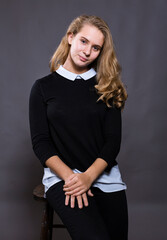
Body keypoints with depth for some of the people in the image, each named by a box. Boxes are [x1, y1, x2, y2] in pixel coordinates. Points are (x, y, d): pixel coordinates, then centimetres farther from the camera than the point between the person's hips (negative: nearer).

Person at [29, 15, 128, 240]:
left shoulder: (107, 87, 10)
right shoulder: (44, 87, 6)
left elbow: (113, 140, 3)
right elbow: (40, 141, 1)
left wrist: (89, 176, -14)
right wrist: (70, 176, -14)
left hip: (104, 176, 3)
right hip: (62, 177, -3)